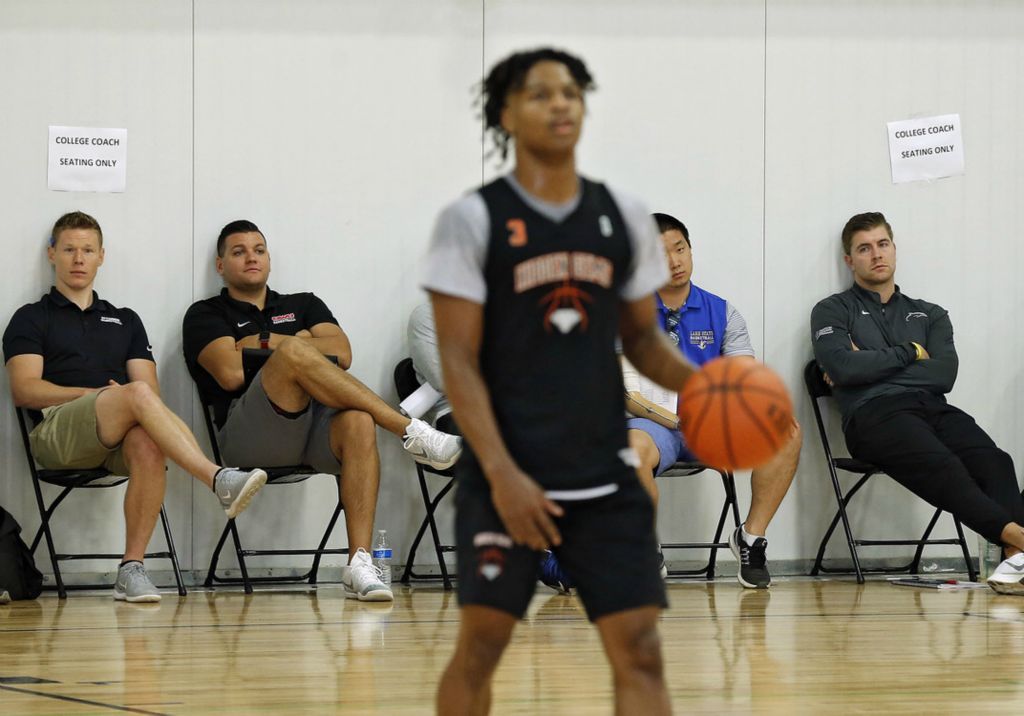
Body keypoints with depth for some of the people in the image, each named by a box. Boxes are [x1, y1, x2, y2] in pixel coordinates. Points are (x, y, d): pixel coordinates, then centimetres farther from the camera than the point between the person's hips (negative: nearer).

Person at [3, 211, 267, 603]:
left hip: (117, 439, 3)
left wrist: (124, 398, -7)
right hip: (56, 431, -3)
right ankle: (219, 480, -49)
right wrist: (97, 394, -7)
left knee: (148, 446, -37)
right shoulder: (32, 319, 18)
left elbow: (151, 389, 18)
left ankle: (132, 568, -36)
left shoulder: (125, 320, 29)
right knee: (138, 394, -34)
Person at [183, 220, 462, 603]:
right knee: (293, 351, -33)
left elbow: (341, 353, 10)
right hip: (250, 434, -3)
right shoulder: (206, 315, 18)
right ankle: (413, 434, -34)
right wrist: (292, 343, 9)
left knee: (358, 423, -35)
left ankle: (359, 563, -44)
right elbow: (231, 373, -2)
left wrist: (267, 341, 8)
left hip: (318, 425, 3)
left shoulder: (303, 305, 30)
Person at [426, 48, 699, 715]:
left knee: (639, 648, -4)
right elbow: (458, 360, -8)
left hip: (607, 479, 3)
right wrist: (502, 474, -17)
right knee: (481, 644, 3)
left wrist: (695, 381, -5)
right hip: (509, 477, -3)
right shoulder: (472, 221, -4)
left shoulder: (624, 216, 8)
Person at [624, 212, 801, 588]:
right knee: (635, 446, -41)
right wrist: (679, 423, -21)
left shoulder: (722, 313, 12)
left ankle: (751, 537, -8)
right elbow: (628, 394, -5)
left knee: (785, 433, -23)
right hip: (654, 421, -3)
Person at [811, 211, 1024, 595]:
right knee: (943, 467, -37)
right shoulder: (832, 312, 19)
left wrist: (869, 365, 5)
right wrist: (909, 353, 7)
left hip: (933, 408, 4)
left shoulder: (930, 315, 29)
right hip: (873, 415, -4)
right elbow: (842, 367, -3)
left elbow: (944, 375, 9)